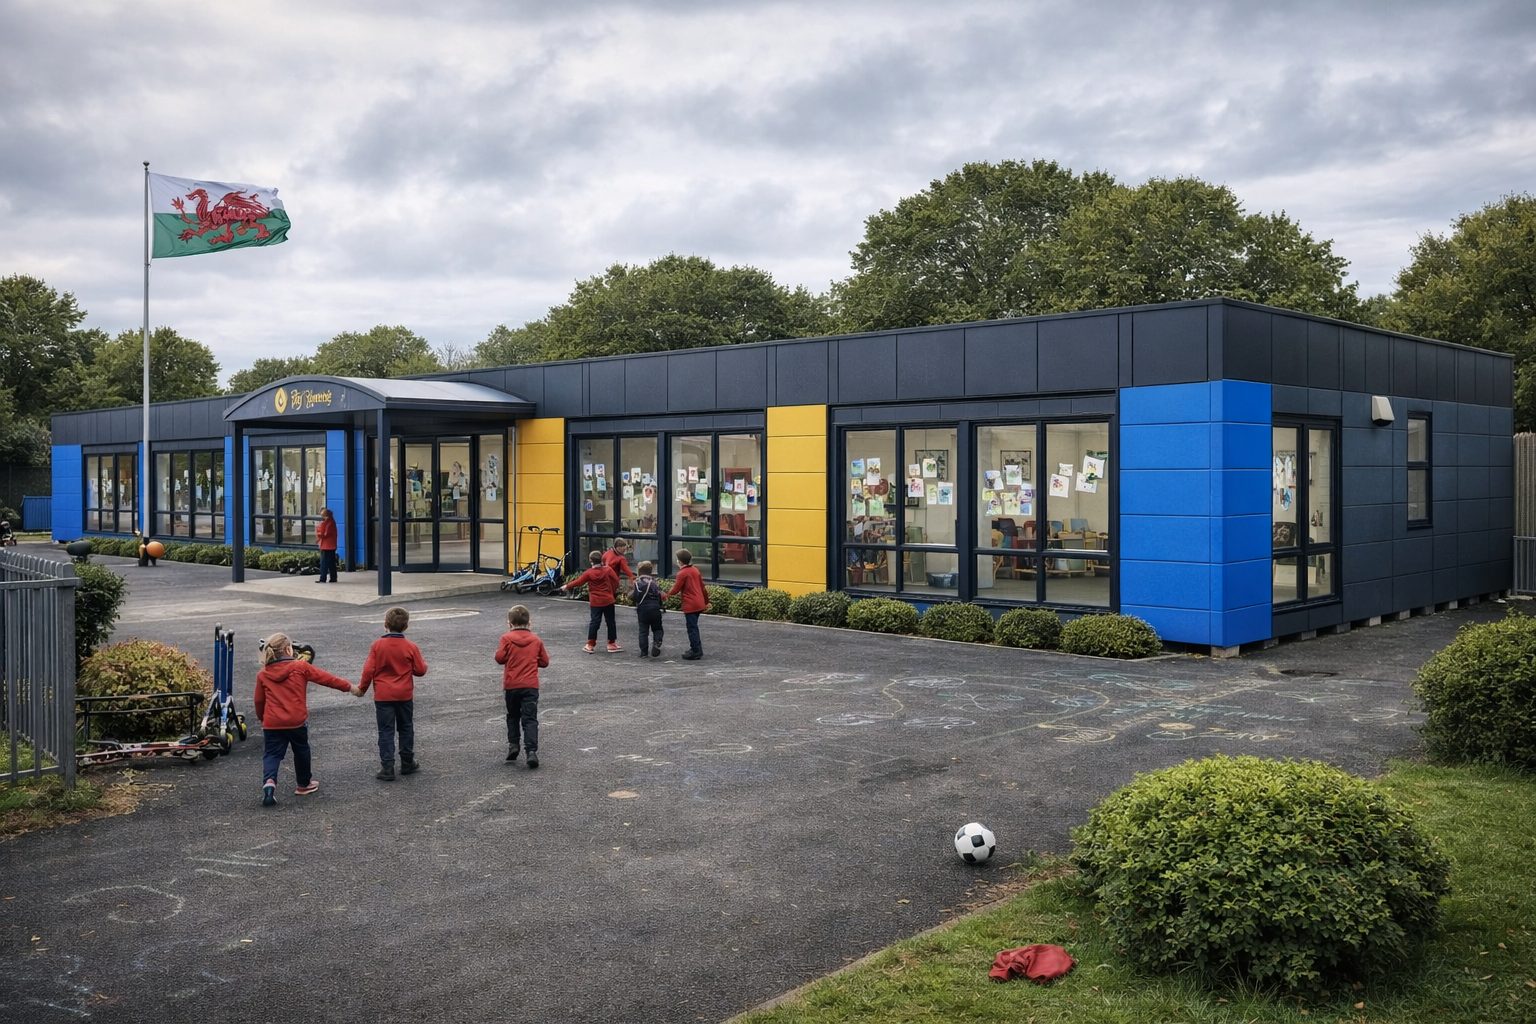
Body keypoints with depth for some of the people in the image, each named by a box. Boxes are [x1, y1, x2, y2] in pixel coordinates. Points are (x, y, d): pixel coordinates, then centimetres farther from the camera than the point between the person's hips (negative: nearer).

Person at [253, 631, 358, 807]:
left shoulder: (262, 675, 2)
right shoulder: (300, 667, -6)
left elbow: (258, 701, 8)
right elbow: (326, 678, -1)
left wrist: (262, 718, 26)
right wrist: (350, 687, 9)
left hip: (271, 724, 1)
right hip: (297, 721, -1)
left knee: (272, 754, 6)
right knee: (301, 751, 19)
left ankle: (269, 781, -21)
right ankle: (304, 784, 33)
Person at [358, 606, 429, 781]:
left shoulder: (377, 645, -9)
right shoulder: (411, 647, -8)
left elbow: (369, 670, -7)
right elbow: (420, 670, -2)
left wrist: (361, 688, 7)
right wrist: (423, 661, 20)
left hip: (383, 696, -1)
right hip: (405, 696, 1)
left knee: (386, 732, 3)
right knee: (406, 729, 16)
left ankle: (387, 768, -1)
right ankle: (407, 764, 23)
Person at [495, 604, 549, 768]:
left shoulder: (506, 638, -3)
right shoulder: (536, 640, 5)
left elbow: (499, 658, -10)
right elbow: (544, 662, 8)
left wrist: (511, 658, 11)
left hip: (511, 685, 0)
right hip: (531, 685, 0)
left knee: (512, 716, 21)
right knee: (530, 719, -2)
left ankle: (513, 744, 15)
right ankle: (531, 751, -14)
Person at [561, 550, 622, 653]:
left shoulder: (589, 573, -7)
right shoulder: (608, 570, -4)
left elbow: (578, 582, -2)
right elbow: (616, 580, -5)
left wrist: (567, 586, 13)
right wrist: (613, 591, 11)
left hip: (595, 602, -1)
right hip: (608, 601, 1)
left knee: (594, 622, 4)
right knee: (610, 622, 9)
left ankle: (590, 645, 6)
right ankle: (612, 644, 13)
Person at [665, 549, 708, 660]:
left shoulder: (682, 573, -12)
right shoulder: (695, 570, 11)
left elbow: (675, 589, -11)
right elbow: (702, 586, 15)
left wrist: (666, 595, 7)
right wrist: (706, 601, 23)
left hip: (690, 605, -8)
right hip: (699, 604, 8)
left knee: (692, 628, -3)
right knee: (694, 627, 18)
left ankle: (695, 652, -2)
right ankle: (697, 649, 23)